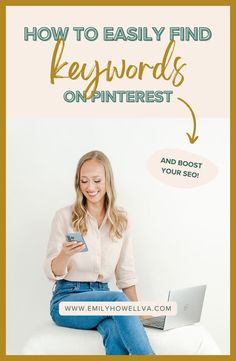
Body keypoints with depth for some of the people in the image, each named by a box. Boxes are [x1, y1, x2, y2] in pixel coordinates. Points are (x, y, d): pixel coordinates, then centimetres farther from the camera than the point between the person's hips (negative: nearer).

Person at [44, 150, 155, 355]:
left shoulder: (121, 220, 7)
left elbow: (126, 272, 9)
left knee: (117, 331, -33)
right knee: (117, 299, -33)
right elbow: (52, 272, -4)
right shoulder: (65, 217, -3)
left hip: (102, 297, 3)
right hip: (67, 298, -2)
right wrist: (65, 255, -26)